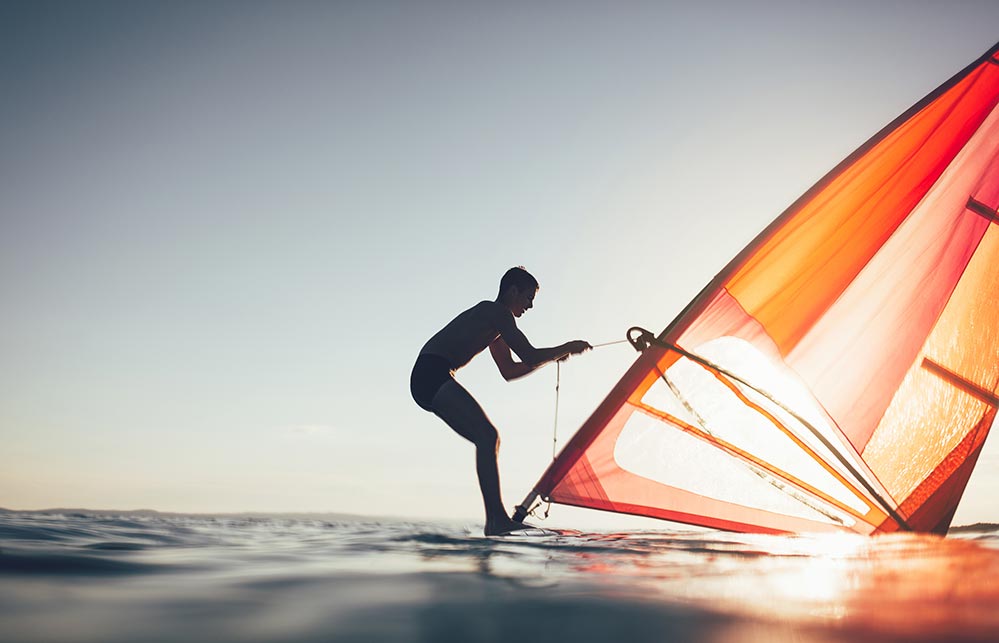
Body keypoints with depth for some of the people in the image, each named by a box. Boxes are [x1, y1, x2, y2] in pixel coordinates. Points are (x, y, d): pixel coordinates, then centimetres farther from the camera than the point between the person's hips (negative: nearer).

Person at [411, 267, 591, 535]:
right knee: (487, 436, -21)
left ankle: (493, 522, 5)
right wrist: (567, 348, 4)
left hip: (427, 381, 11)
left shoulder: (494, 321, 26)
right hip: (433, 374, -11)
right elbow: (530, 357, -11)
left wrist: (552, 356, 27)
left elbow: (509, 371, 31)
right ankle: (498, 519, -27)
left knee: (489, 439, 8)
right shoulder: (497, 312, -5)